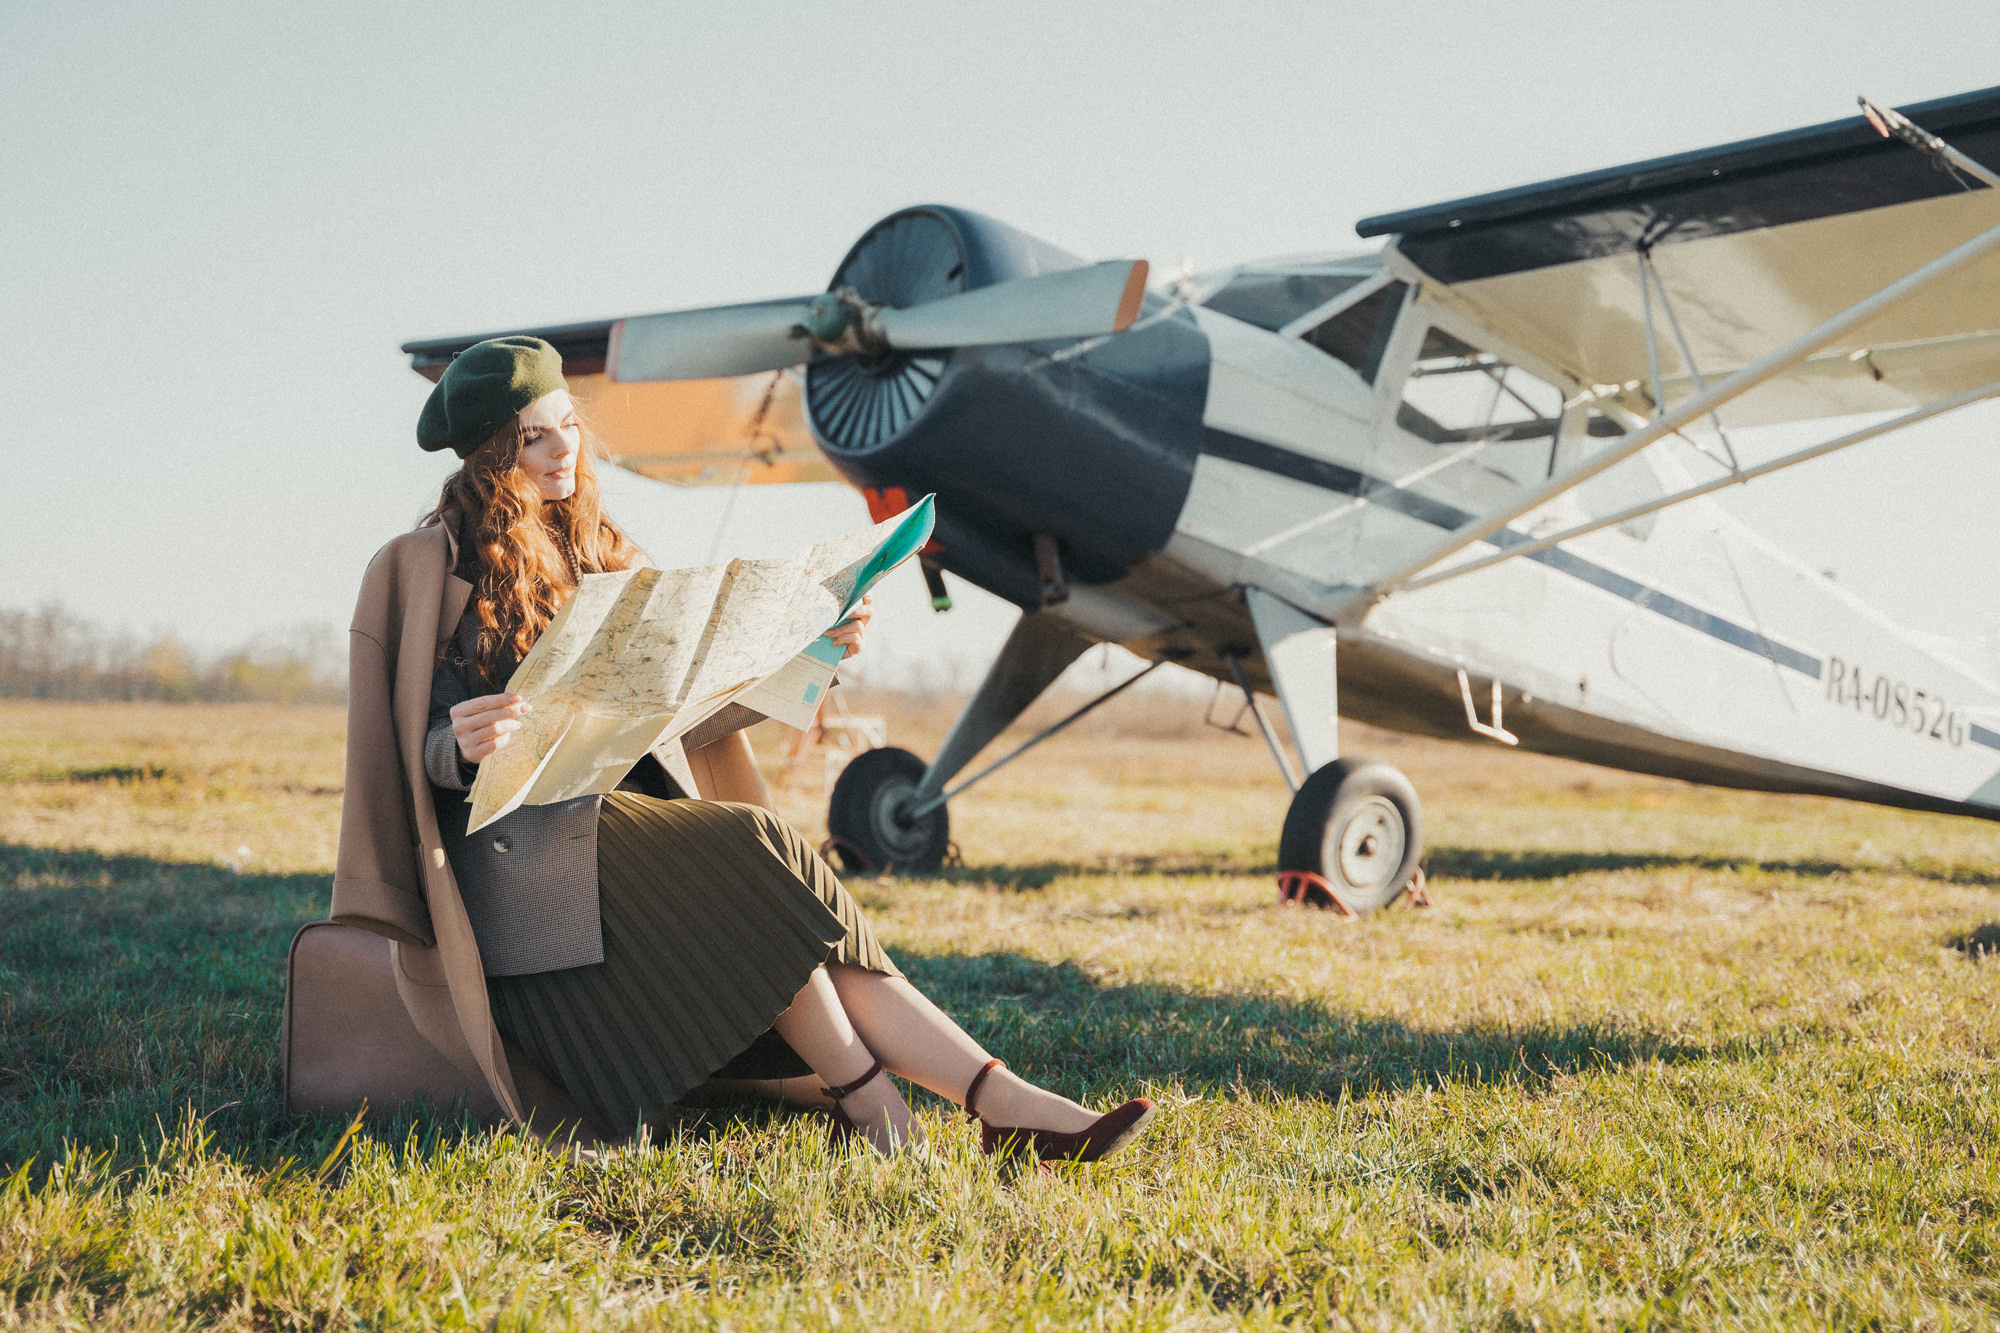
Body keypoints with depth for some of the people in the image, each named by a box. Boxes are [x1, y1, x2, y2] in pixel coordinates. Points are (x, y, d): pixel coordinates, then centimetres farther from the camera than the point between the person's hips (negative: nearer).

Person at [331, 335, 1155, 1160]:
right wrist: (464, 747, -28)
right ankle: (864, 1102, -20)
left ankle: (1002, 1100, -32)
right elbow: (421, 753, -5)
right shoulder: (429, 566, 0)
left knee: (795, 933, -21)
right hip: (522, 837, -5)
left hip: (636, 806, 5)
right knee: (757, 851, -28)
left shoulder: (593, 551, 19)